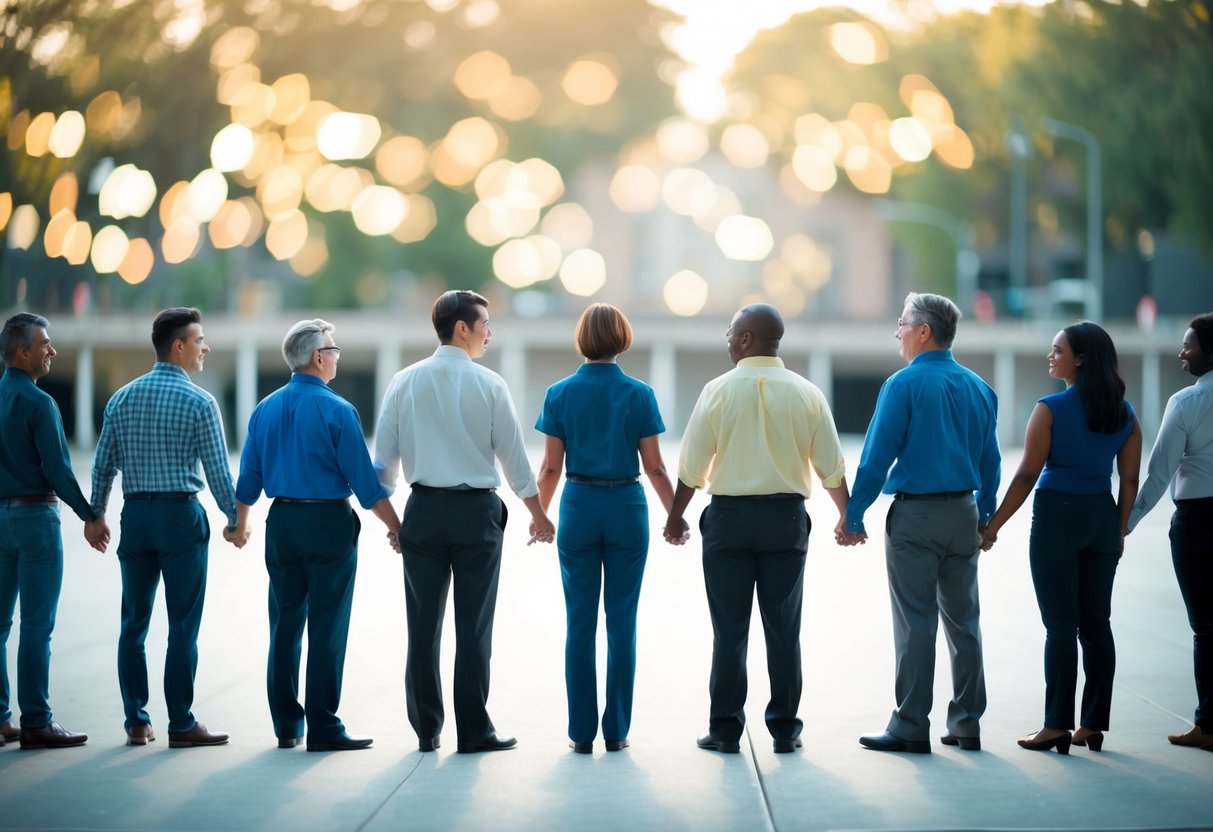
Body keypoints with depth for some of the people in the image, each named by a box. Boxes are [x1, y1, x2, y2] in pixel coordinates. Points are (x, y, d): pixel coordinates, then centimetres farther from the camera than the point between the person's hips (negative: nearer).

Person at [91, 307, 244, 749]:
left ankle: (136, 722, 11)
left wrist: (96, 516, 17)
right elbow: (218, 472, -7)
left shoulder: (122, 398, 7)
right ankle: (181, 724, 0)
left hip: (135, 514, 5)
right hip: (181, 515, -5)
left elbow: (103, 466, 7)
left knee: (133, 623, 9)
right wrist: (234, 521, 5)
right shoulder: (199, 402, -7)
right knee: (183, 625, -1)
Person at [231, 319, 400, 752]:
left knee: (284, 624, 11)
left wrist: (240, 522, 28)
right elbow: (365, 480, -11)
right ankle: (323, 728, -3)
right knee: (326, 628, -3)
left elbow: (249, 477, 11)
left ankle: (286, 725, 16)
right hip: (329, 523, -6)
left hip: (282, 522, 6)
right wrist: (395, 527, -3)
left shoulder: (265, 409, 6)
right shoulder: (337, 410, -11)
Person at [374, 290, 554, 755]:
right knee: (473, 627, 1)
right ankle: (474, 732, 4)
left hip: (423, 511, 3)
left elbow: (384, 453, 3)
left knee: (423, 625, 7)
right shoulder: (489, 385, -5)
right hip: (476, 511, -3)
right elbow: (513, 455, 0)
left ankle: (426, 730, 12)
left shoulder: (406, 382, 2)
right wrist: (537, 515, 10)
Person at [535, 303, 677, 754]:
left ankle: (582, 731, 5)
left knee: (580, 623, 5)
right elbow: (654, 467, -3)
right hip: (627, 509, -1)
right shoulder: (639, 394, -4)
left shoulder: (560, 393, -1)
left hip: (579, 509, 1)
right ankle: (616, 730, 6)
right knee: (622, 623, 5)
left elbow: (550, 467, 0)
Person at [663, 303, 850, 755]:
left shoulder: (718, 390, -5)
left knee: (729, 629, 3)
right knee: (783, 629, 7)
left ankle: (725, 730, 6)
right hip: (786, 517, 2)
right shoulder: (807, 394, 2)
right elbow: (831, 468, 5)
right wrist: (846, 515, 20)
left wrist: (675, 516, 9)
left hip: (729, 515, -2)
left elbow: (692, 464, -4)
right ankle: (785, 730, 9)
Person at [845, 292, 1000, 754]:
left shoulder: (904, 385, -9)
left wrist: (854, 516, -7)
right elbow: (990, 461, 12)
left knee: (915, 623, -3)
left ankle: (910, 727, -1)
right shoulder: (979, 389, 9)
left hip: (915, 516, -6)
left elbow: (877, 455, -11)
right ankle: (966, 724, 14)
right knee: (963, 620, 11)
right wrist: (986, 517, 21)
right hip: (963, 513, 6)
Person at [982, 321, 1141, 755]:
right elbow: (1130, 480, 7)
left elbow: (1027, 475, -11)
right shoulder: (1124, 414, 6)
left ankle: (1057, 725, 0)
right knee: (1096, 623, 9)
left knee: (1060, 625, -2)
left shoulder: (1051, 409, -10)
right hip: (1103, 517, 5)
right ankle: (1093, 724, 12)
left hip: (1057, 515, -5)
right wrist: (1118, 530, 17)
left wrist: (994, 524, -5)